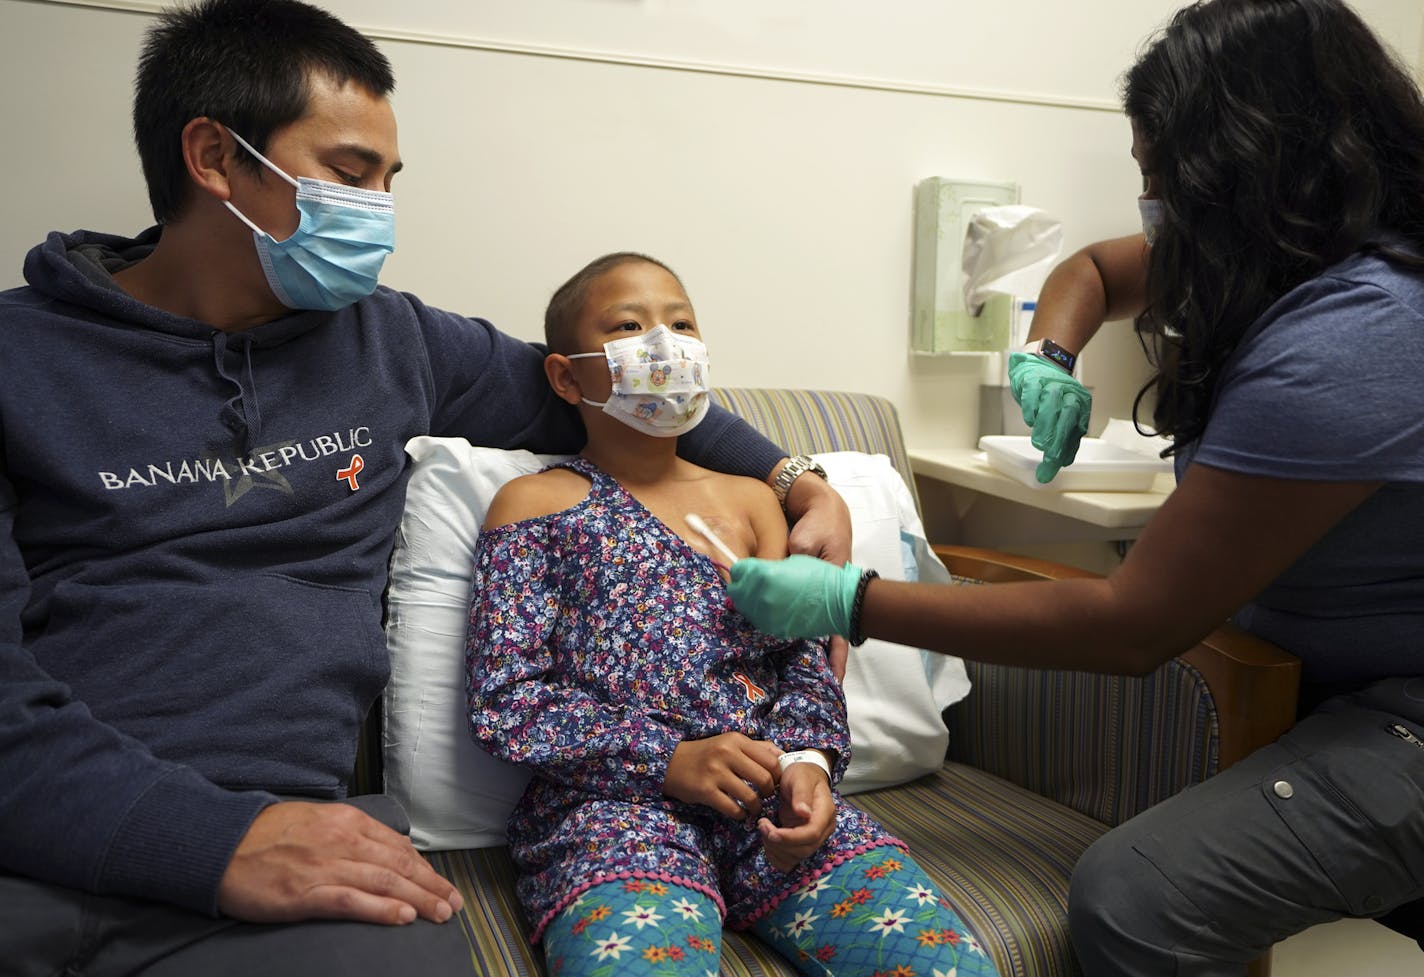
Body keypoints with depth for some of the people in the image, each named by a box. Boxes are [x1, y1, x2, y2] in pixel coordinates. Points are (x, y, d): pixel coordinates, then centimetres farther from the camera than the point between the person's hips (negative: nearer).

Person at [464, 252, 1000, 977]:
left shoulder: (750, 500, 21)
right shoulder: (536, 506, 8)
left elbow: (802, 664, 14)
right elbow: (506, 702, 0)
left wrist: (808, 759, -7)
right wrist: (667, 758, -12)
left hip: (771, 800, 4)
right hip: (612, 805, -3)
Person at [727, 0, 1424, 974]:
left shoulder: (1336, 354, -29)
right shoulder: (1324, 254, 1)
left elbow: (1134, 625, -26)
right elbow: (1097, 267, 19)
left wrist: (852, 601, -22)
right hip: (1338, 672, 9)